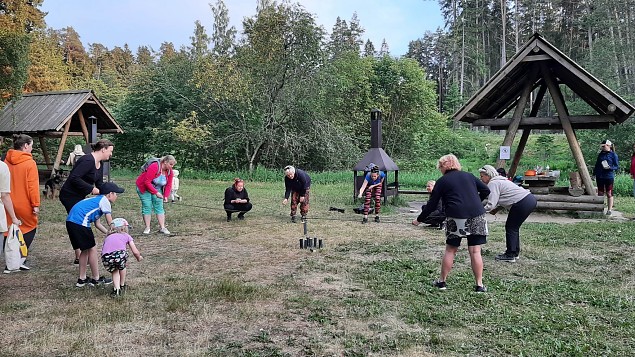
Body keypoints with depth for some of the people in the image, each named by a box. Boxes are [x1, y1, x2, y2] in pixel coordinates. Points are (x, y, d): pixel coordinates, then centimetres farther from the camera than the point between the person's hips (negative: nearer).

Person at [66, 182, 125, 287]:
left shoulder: (96, 199, 27)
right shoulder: (105, 201, 0)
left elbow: (97, 224, 27)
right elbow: (110, 223, 1)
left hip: (70, 221, 9)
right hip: (80, 222, -9)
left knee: (85, 249, 19)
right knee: (92, 249, 2)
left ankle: (82, 279, 25)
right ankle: (96, 279, 11)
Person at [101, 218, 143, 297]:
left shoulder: (108, 237, 36)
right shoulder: (126, 236, 28)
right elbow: (135, 252, 24)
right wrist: (139, 257, 47)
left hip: (106, 257, 2)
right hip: (120, 254, -2)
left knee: (114, 271, 29)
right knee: (122, 267, 31)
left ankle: (116, 289, 15)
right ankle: (122, 286, 40)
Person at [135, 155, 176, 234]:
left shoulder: (170, 172, -8)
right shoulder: (154, 167, -30)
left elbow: (168, 185, -4)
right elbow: (147, 182, -30)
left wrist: (166, 196, -18)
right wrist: (156, 193, -31)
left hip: (157, 189, 6)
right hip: (144, 188, -6)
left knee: (159, 206, -2)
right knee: (147, 206, -8)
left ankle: (162, 227, -2)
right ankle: (147, 228, -2)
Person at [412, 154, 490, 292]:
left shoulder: (442, 181, 7)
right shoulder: (469, 176, 17)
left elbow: (432, 205, 8)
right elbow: (486, 190, 14)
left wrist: (419, 220, 17)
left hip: (456, 218, -3)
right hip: (477, 216, 3)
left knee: (450, 250, 10)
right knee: (475, 251, 5)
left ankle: (442, 281, 17)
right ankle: (479, 285, 8)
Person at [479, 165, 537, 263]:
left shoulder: (493, 184, -11)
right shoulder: (499, 180, 21)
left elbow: (491, 205, -16)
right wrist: (496, 208, 11)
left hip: (523, 203, -10)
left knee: (510, 227, 1)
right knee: (514, 227, 20)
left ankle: (510, 255, 7)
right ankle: (515, 253, 29)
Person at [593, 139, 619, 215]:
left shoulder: (613, 155, -3)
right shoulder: (600, 154, 11)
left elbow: (617, 167, -3)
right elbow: (597, 165, 18)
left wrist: (610, 167, -20)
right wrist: (594, 173, 11)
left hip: (609, 177, -4)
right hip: (600, 177, 5)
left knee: (609, 193, 2)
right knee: (600, 193, 8)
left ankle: (609, 209, 8)